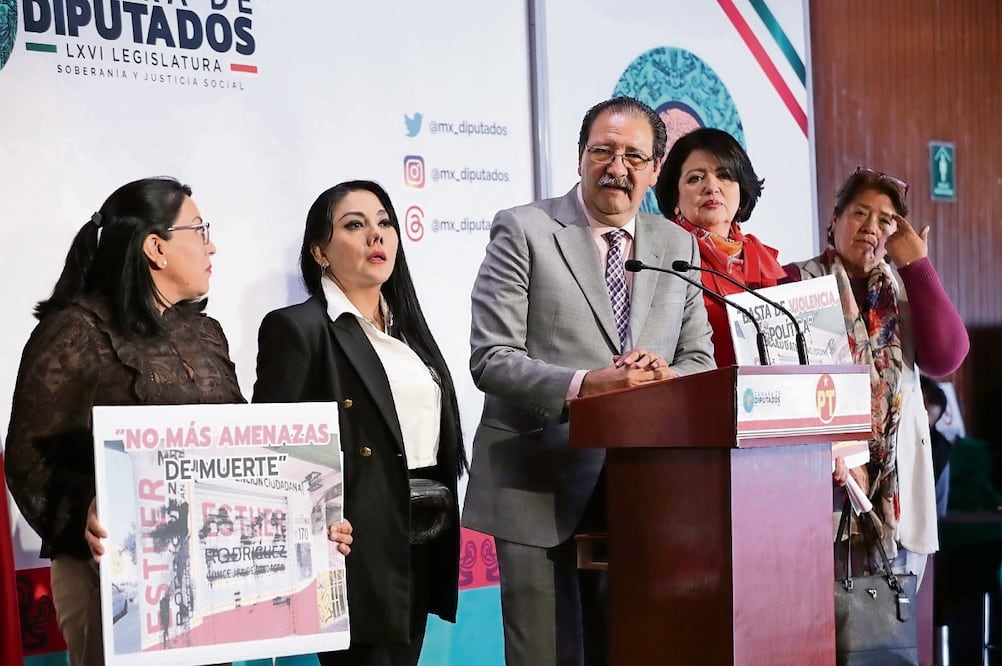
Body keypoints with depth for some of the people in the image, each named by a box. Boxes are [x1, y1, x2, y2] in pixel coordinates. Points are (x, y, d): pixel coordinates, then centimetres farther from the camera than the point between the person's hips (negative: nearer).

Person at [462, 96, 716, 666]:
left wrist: (669, 377, -11)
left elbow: (701, 361, 13)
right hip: (540, 490, -4)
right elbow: (491, 358, -9)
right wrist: (583, 385, -23)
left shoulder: (678, 247, 13)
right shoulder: (524, 231, -2)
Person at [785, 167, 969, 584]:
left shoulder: (906, 289, 19)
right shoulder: (797, 283, 2)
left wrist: (916, 265, 1)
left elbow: (945, 358, 2)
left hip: (897, 482, 5)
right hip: (827, 476, -5)